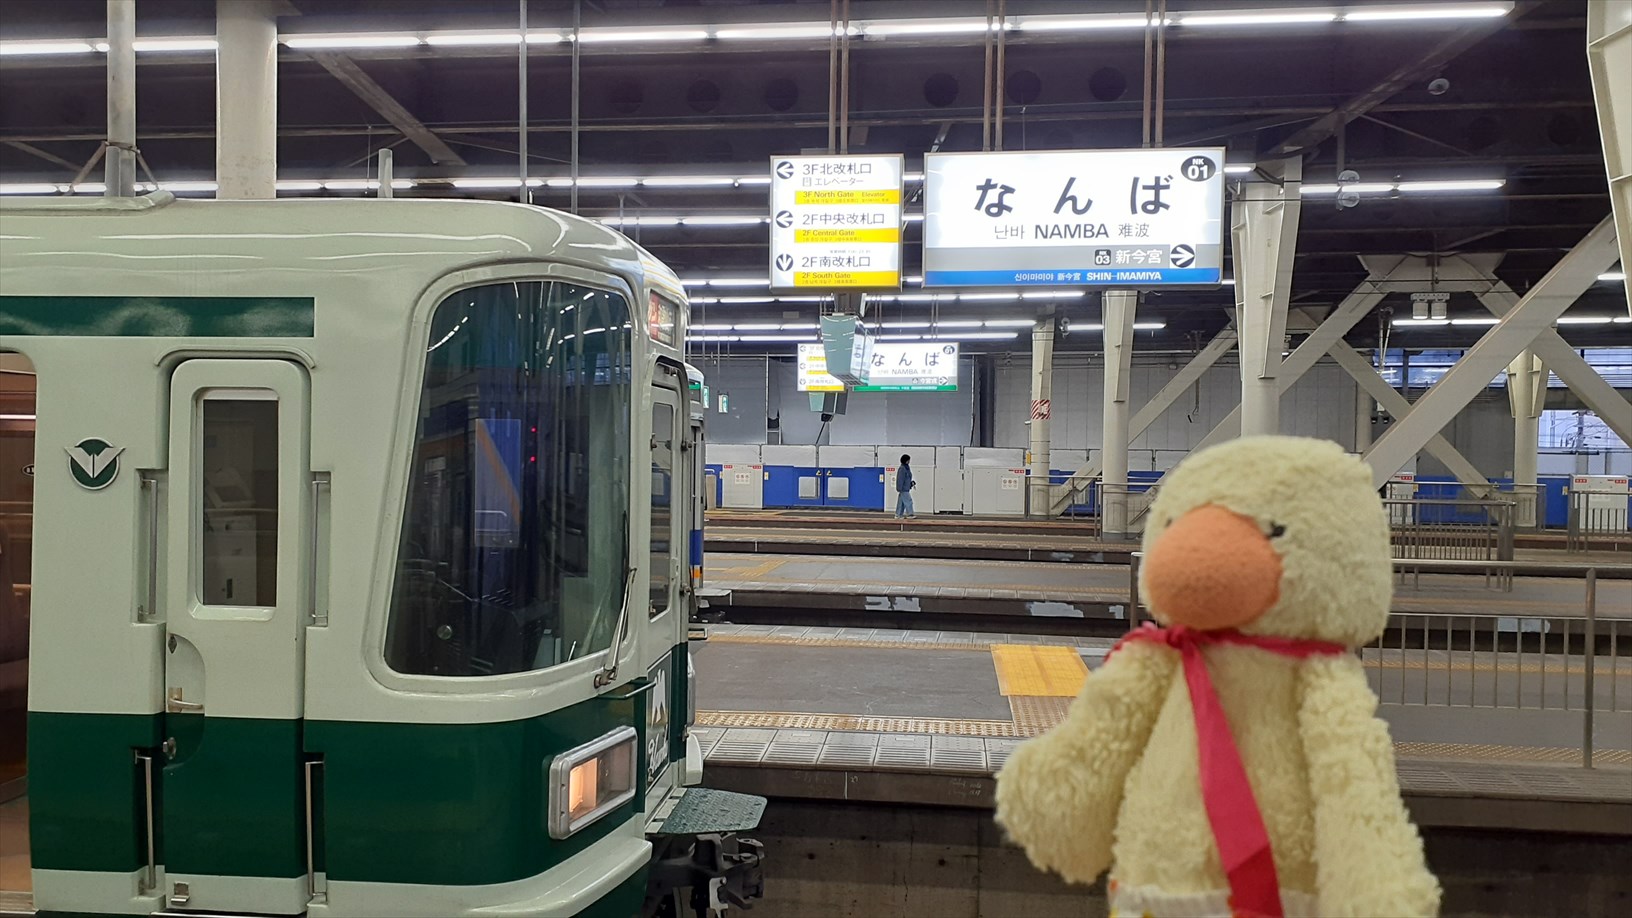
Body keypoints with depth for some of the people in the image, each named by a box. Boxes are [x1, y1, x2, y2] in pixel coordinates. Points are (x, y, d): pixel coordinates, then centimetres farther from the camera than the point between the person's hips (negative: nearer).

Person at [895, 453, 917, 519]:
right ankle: (910, 514, -5)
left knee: (901, 502, 11)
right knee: (908, 501, -8)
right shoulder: (902, 469, -16)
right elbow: (900, 480, -18)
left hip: (906, 489, 10)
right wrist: (900, 489, -19)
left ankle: (898, 515, 14)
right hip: (903, 489, -10)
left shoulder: (907, 468, 14)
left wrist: (912, 483, 9)